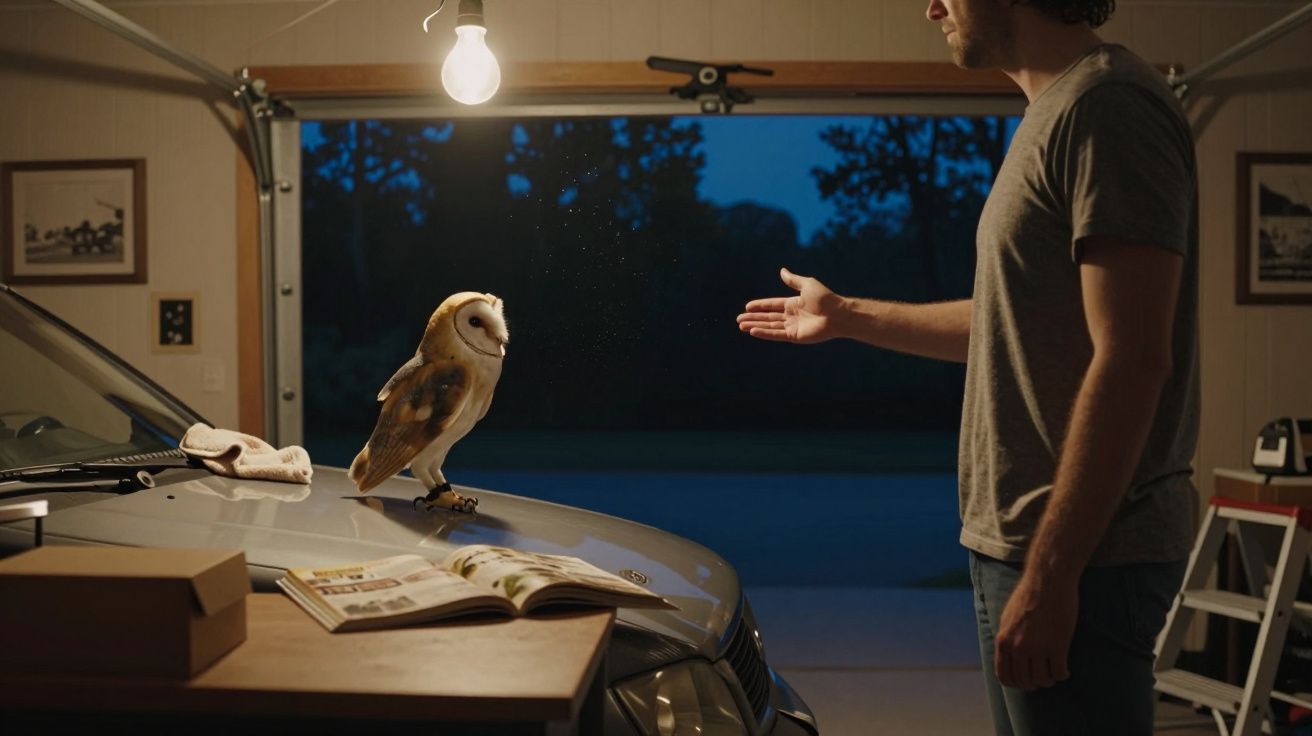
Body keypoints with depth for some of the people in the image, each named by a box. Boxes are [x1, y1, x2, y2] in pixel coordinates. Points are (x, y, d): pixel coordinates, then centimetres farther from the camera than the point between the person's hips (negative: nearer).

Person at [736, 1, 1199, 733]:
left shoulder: (1108, 104, -15)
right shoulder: (1056, 111, 16)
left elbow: (1132, 361, -22)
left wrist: (1049, 575, -23)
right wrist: (847, 315, 30)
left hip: (1080, 554, -10)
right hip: (1022, 542, 10)